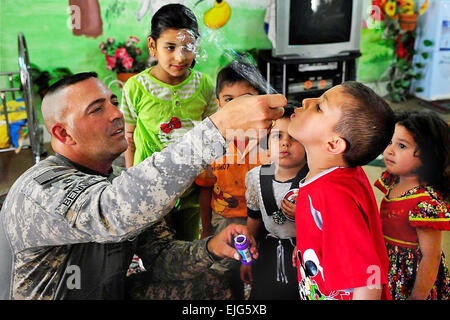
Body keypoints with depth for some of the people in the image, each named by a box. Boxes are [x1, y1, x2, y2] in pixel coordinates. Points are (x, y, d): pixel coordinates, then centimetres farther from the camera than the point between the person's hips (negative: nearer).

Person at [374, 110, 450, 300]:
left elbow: (431, 258, -23)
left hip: (412, 275, -7)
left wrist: (416, 297, -16)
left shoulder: (427, 201, -28)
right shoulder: (392, 181, -3)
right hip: (390, 268, 7)